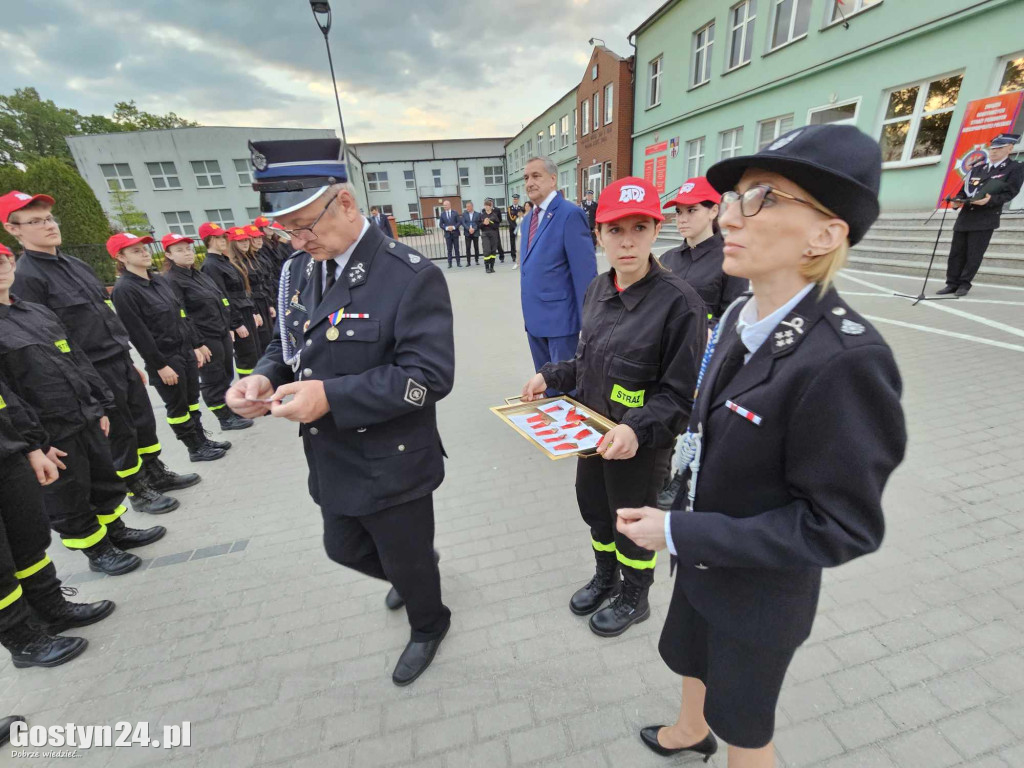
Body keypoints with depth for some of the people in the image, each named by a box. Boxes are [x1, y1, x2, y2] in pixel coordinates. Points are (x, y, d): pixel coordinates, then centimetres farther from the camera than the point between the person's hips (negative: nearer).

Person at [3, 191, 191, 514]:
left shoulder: (76, 264, 11)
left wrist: (131, 361, 17)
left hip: (122, 362, 7)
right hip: (93, 374, -7)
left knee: (146, 424, 15)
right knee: (120, 435, 6)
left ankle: (157, 475, 33)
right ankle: (138, 492, 24)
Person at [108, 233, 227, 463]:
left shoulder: (160, 280, 10)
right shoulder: (124, 290, -13)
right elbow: (137, 333, -16)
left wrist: (196, 345, 13)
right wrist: (160, 365, -17)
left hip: (185, 351, 7)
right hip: (164, 358, -7)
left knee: (192, 400, 16)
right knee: (177, 406, 6)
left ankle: (202, 440, 28)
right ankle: (195, 449, 18)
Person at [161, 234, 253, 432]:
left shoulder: (199, 274, 14)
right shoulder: (171, 281, -12)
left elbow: (220, 300, 19)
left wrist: (228, 328, 17)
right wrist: (196, 344, -21)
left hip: (222, 334, 8)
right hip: (205, 339, -8)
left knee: (226, 376, 16)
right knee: (213, 380, 4)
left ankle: (233, 410, 29)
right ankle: (225, 418, 16)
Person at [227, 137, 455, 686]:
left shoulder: (410, 276, -22)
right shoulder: (305, 270, 3)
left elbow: (429, 375, -27)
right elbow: (289, 344, 12)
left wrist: (332, 396, -31)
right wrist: (264, 377, -10)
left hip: (391, 468, -7)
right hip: (333, 466, 8)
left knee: (407, 561, 16)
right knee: (345, 551, 27)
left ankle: (428, 626, 51)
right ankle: (411, 569, 60)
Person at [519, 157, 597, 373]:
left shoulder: (571, 214, -12)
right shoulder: (528, 219, 13)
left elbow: (585, 272, -16)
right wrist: (528, 311, 15)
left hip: (559, 317, -7)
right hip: (534, 317, 8)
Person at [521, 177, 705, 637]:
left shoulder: (678, 302, -21)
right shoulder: (599, 289, 0)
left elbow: (681, 393, -19)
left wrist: (638, 429, -33)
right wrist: (550, 377, -1)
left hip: (640, 446, -6)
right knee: (593, 508, 24)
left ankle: (634, 599, 47)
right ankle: (606, 577, 55)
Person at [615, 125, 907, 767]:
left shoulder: (845, 360, -32)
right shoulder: (741, 316, -7)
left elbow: (842, 526, -25)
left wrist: (679, 534, -25)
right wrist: (680, 521, 8)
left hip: (759, 592, -7)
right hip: (703, 560, 7)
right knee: (692, 660, 33)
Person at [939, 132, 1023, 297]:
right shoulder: (977, 168, 17)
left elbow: (1010, 193, -5)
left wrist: (990, 200, -24)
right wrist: (957, 201, -6)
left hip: (985, 218, -4)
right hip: (965, 216, 4)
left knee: (974, 254, -4)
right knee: (956, 252, 2)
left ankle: (964, 283, 4)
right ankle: (952, 283, 6)